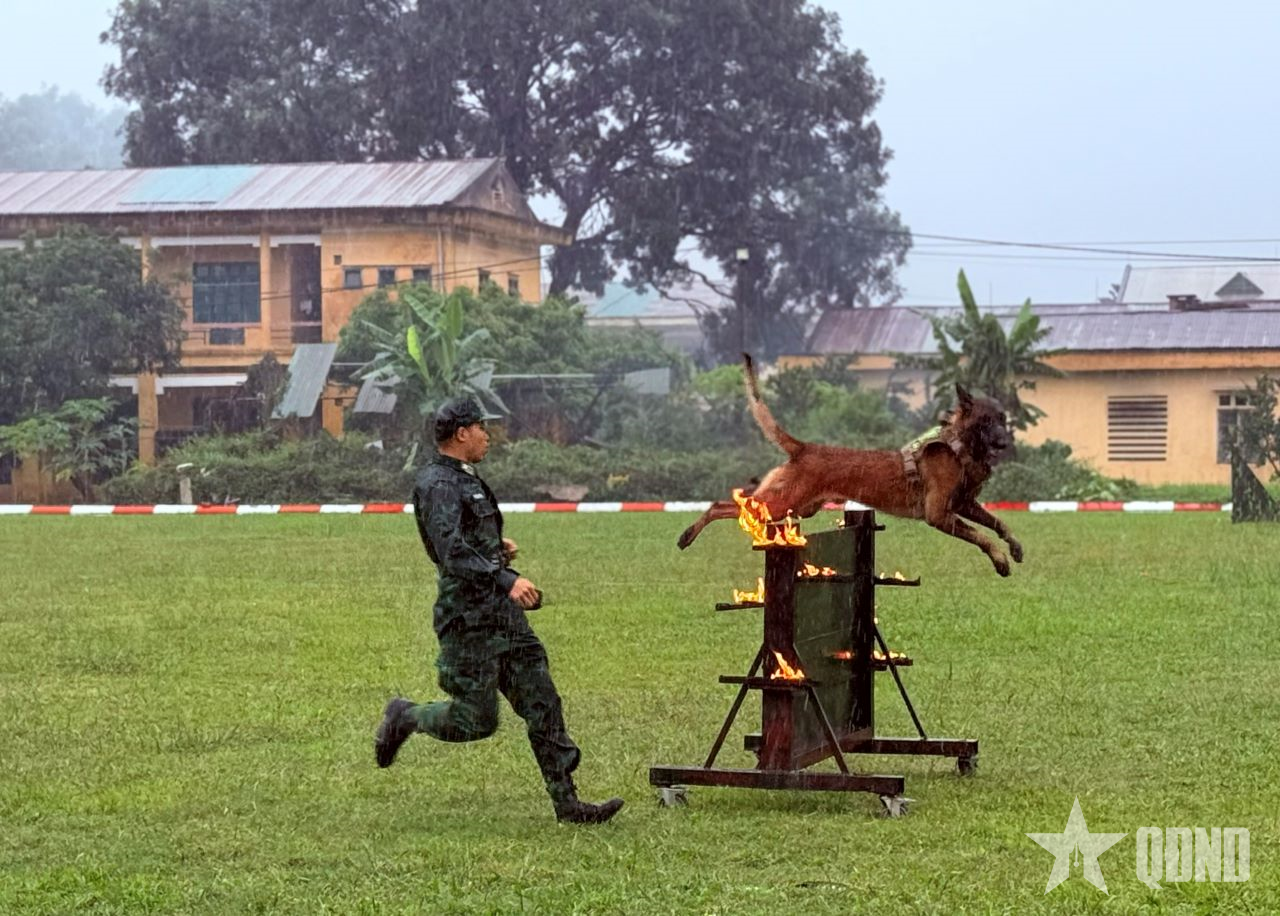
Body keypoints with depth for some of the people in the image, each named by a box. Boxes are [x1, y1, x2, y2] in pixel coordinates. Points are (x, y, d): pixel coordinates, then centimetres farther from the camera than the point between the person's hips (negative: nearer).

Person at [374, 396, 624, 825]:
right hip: (468, 618, -10)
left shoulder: (466, 480, 17)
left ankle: (566, 802, 4)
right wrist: (506, 580, -35)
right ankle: (405, 717, 22)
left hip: (503, 613, 10)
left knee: (542, 704, 4)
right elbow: (453, 553, -27)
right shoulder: (438, 484, -15)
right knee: (475, 720, -3)